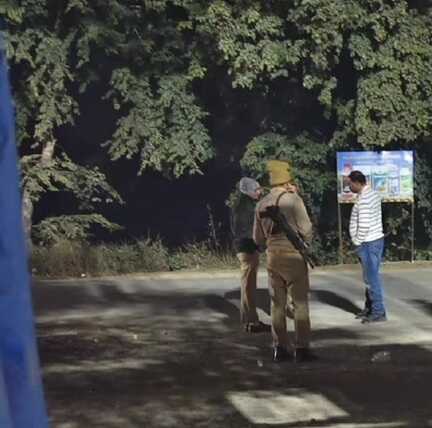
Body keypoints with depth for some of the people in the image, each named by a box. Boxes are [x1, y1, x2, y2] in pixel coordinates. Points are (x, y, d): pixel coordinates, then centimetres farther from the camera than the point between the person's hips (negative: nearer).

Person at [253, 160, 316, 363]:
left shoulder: (261, 204, 6)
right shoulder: (293, 199, -11)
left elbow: (258, 238, 11)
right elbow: (306, 229, -9)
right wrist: (305, 241, 11)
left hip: (272, 256, 5)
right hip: (294, 256, -5)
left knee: (277, 303, 10)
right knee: (299, 302, 1)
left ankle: (280, 348, 11)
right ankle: (301, 348, -1)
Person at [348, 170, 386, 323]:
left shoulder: (364, 199, -20)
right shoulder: (373, 194, 11)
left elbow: (364, 225, -25)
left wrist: (357, 242, -12)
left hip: (368, 243, -10)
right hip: (376, 240, 10)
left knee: (372, 277, -5)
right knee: (370, 276, 16)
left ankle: (378, 312, -2)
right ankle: (370, 308, 25)